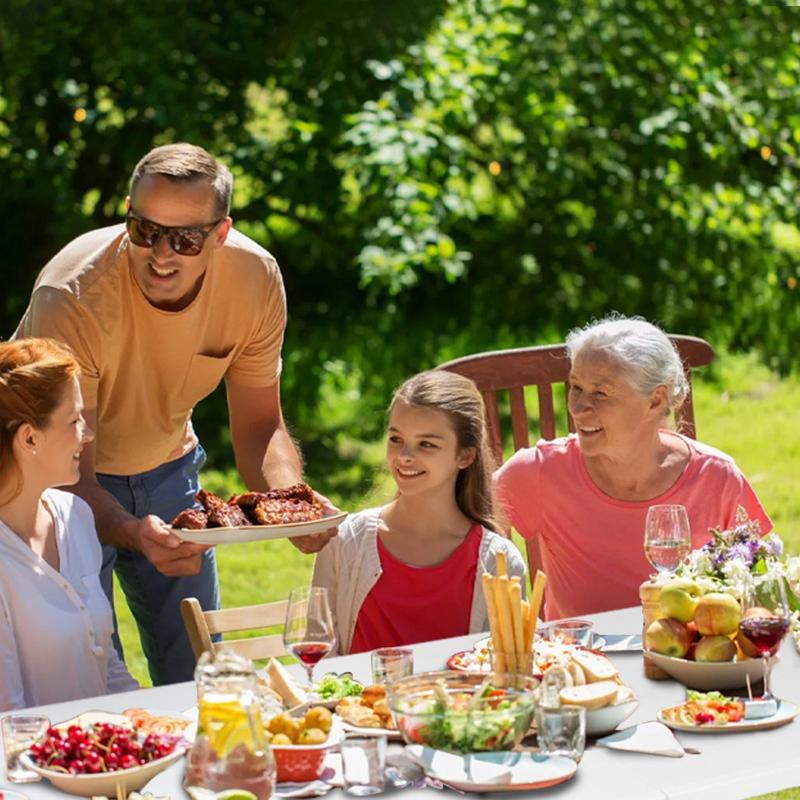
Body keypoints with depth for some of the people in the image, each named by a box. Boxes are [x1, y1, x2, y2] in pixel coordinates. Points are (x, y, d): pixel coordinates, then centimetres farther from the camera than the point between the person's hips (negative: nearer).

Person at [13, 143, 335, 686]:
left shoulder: (256, 279, -20)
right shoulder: (71, 297, -33)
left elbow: (259, 426, -9)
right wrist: (133, 533, -51)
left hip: (166, 466, 4)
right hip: (66, 477, -4)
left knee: (198, 674, 9)